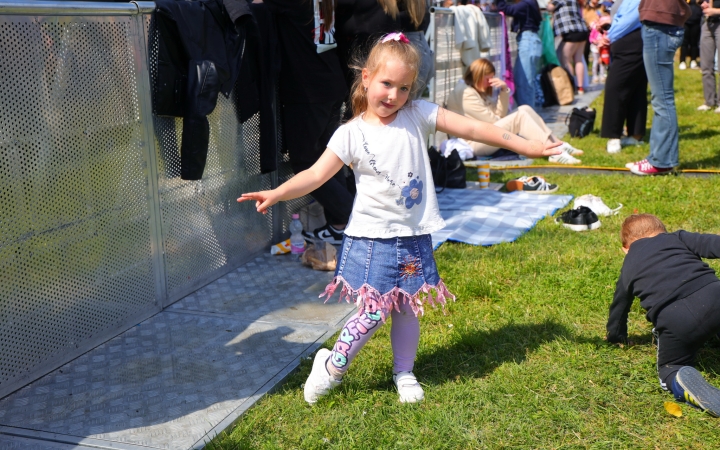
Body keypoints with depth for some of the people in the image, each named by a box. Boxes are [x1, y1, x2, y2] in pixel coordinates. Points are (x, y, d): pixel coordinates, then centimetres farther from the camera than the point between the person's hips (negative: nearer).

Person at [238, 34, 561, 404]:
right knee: (374, 311, -5)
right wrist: (277, 193, -27)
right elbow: (316, 174, -12)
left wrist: (525, 146, 0)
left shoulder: (418, 115, -1)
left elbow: (471, 128, -1)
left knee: (407, 309, 13)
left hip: (413, 237, 3)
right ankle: (332, 366, 17)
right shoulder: (351, 134, -7)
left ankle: (404, 373, 34)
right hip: (372, 238, -3)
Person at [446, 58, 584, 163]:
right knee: (520, 116, -23)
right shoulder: (465, 93, -13)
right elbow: (491, 120, -16)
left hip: (486, 134, 10)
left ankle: (558, 144, -7)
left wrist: (504, 90, -2)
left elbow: (499, 115, 11)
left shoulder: (478, 91, 19)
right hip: (473, 143, -10)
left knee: (525, 109, -1)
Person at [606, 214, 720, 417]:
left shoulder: (629, 267, 29)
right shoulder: (677, 238, 24)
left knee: (670, 369, 17)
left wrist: (616, 336, 59)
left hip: (675, 322, 0)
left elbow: (619, 305, 42)